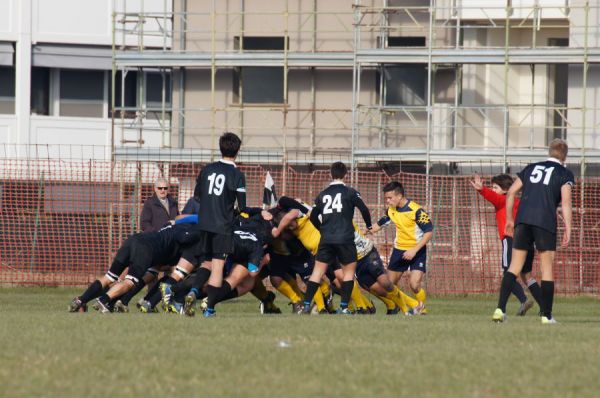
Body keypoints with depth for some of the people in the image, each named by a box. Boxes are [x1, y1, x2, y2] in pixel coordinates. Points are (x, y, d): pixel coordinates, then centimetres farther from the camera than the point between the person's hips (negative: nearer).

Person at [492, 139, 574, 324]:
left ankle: (500, 309, -8)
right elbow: (566, 201, -5)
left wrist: (509, 219, 22)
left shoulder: (531, 168, 20)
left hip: (523, 220, 3)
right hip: (546, 223, -3)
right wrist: (568, 229, -6)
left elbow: (511, 193, 15)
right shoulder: (564, 174, 7)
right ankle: (546, 315, 4)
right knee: (547, 268, 5)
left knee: (514, 266, 5)